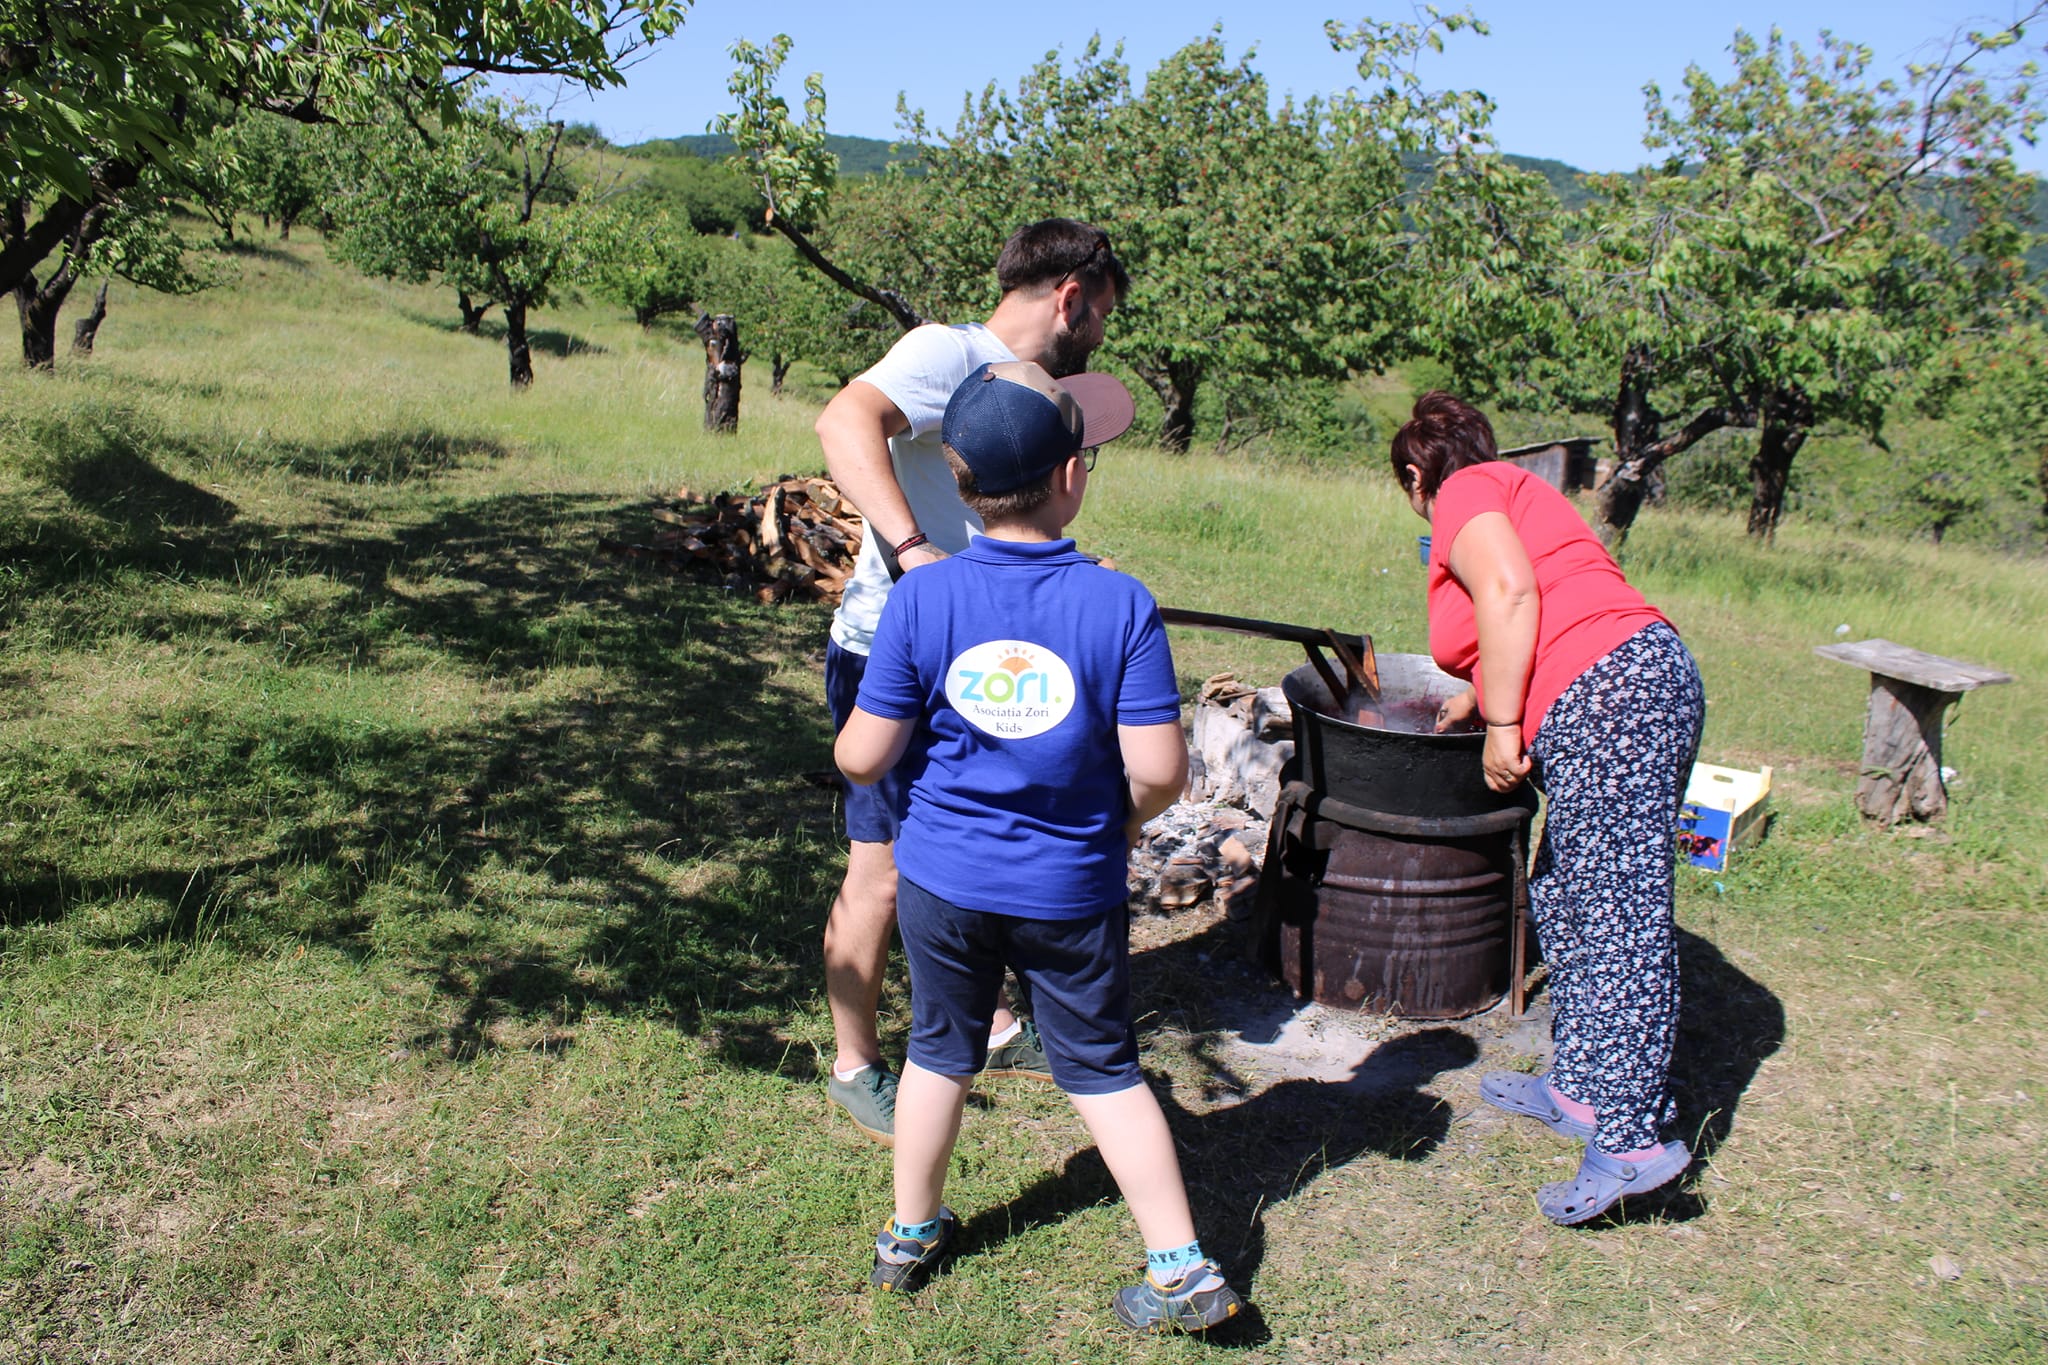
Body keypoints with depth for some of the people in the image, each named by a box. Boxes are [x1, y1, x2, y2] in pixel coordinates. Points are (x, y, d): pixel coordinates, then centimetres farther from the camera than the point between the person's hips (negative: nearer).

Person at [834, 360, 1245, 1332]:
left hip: (943, 879, 1)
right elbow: (1159, 770, -16)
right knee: (1104, 1070, 15)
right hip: (1072, 892, -1)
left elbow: (862, 758, -9)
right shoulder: (1120, 605, -16)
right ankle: (1183, 1269, 19)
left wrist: (853, 738, 14)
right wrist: (1123, 820, 5)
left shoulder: (920, 599, -13)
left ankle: (911, 1235, 39)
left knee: (940, 1051, 21)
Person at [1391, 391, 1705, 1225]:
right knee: (1566, 904, 16)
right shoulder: (1514, 495, 29)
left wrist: (1501, 724, -16)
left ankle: (1631, 1138, -10)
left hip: (1611, 699, -10)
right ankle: (1578, 1091, 23)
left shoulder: (1465, 494, 1)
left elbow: (1510, 595, -16)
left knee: (1616, 920, -12)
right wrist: (1473, 703, 50)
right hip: (1639, 685, 10)